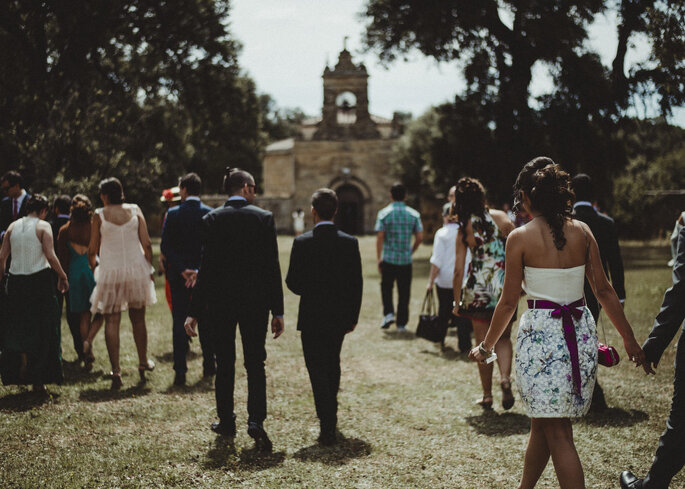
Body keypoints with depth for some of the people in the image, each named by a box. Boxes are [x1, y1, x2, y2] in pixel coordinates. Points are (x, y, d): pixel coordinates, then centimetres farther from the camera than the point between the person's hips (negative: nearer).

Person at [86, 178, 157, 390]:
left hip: (110, 272, -2)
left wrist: (93, 265, 19)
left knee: (111, 321, 1)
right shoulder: (135, 211, 1)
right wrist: (150, 268, 11)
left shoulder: (99, 215, -4)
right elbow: (147, 243, 0)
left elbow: (93, 249, -1)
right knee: (138, 319, 16)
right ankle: (143, 363, 26)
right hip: (136, 269, 2)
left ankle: (116, 370, -5)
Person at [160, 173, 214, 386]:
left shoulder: (173, 214, -5)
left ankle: (180, 371, -3)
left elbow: (165, 246, -9)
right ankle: (209, 366, 23)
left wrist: (182, 270, -11)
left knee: (179, 322, 2)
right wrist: (200, 271, -8)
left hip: (179, 275, -2)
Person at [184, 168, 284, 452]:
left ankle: (226, 421, 21)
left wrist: (194, 312, -5)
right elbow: (272, 267, -6)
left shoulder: (212, 220, -4)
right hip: (255, 302, 0)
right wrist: (277, 311, -1)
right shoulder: (264, 218, -4)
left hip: (220, 303, 1)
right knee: (255, 364, 6)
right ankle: (256, 420, -7)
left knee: (224, 365, 12)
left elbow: (206, 268, -9)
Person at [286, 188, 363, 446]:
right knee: (332, 366, 22)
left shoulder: (302, 243, -13)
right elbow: (356, 283, -2)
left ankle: (328, 427, -9)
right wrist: (353, 316, 8)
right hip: (340, 317, 4)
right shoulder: (350, 243, -5)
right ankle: (330, 415, 39)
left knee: (317, 369, 1)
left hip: (312, 318, -3)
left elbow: (293, 282, -11)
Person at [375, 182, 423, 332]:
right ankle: (401, 323, 12)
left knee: (386, 287, 17)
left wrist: (379, 258, -2)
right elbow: (420, 237, 0)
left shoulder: (384, 213, -4)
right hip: (406, 260, 1)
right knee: (404, 292, 8)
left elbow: (380, 237, -8)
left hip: (388, 258, -1)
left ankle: (388, 313, -1)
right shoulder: (414, 214, 1)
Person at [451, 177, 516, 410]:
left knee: (483, 343, 10)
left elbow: (458, 270, -6)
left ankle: (487, 395, 15)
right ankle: (505, 377, -10)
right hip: (505, 286, 1)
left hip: (478, 288, -1)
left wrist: (457, 301, 4)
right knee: (503, 337, 16)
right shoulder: (501, 217, -4)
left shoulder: (464, 229, -6)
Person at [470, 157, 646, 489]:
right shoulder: (582, 232, 3)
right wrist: (629, 338, 13)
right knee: (543, 423, 20)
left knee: (555, 432, 0)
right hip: (581, 332, 5)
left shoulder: (520, 238, -9)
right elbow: (604, 291, 5)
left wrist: (486, 347, 7)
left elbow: (509, 301, -5)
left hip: (541, 332, -5)